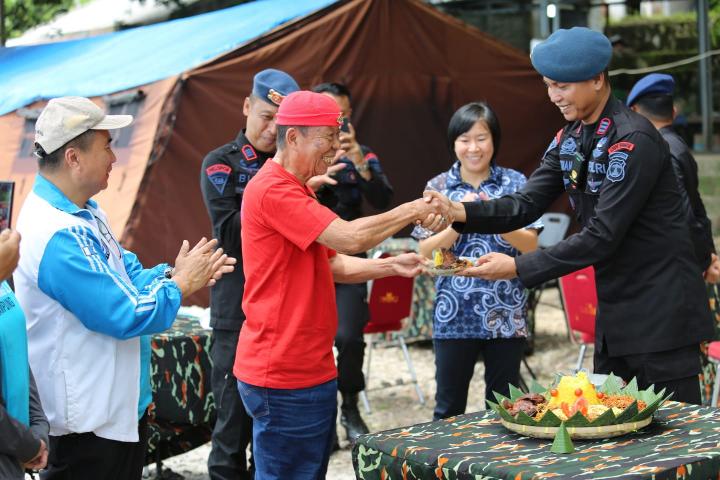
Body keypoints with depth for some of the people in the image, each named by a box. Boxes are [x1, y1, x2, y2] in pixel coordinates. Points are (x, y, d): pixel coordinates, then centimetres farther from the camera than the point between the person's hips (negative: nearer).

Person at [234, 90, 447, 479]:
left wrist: (393, 266, 5)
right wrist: (413, 210, -10)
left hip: (310, 369, 10)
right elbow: (351, 238, -23)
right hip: (284, 375, -10)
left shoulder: (296, 191, 18)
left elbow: (336, 265, 19)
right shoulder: (273, 189, -17)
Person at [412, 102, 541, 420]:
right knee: (449, 408, 8)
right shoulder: (438, 187, 2)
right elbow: (426, 252, -2)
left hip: (506, 314, 0)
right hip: (454, 314, 0)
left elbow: (531, 245, -2)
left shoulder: (515, 183, 1)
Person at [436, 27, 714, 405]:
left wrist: (518, 268, -21)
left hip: (660, 309, -8)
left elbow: (602, 235, -22)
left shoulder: (634, 140, -19)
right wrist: (461, 213, -14)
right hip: (614, 309, 9)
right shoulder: (570, 138, 8)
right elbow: (527, 203, 3)